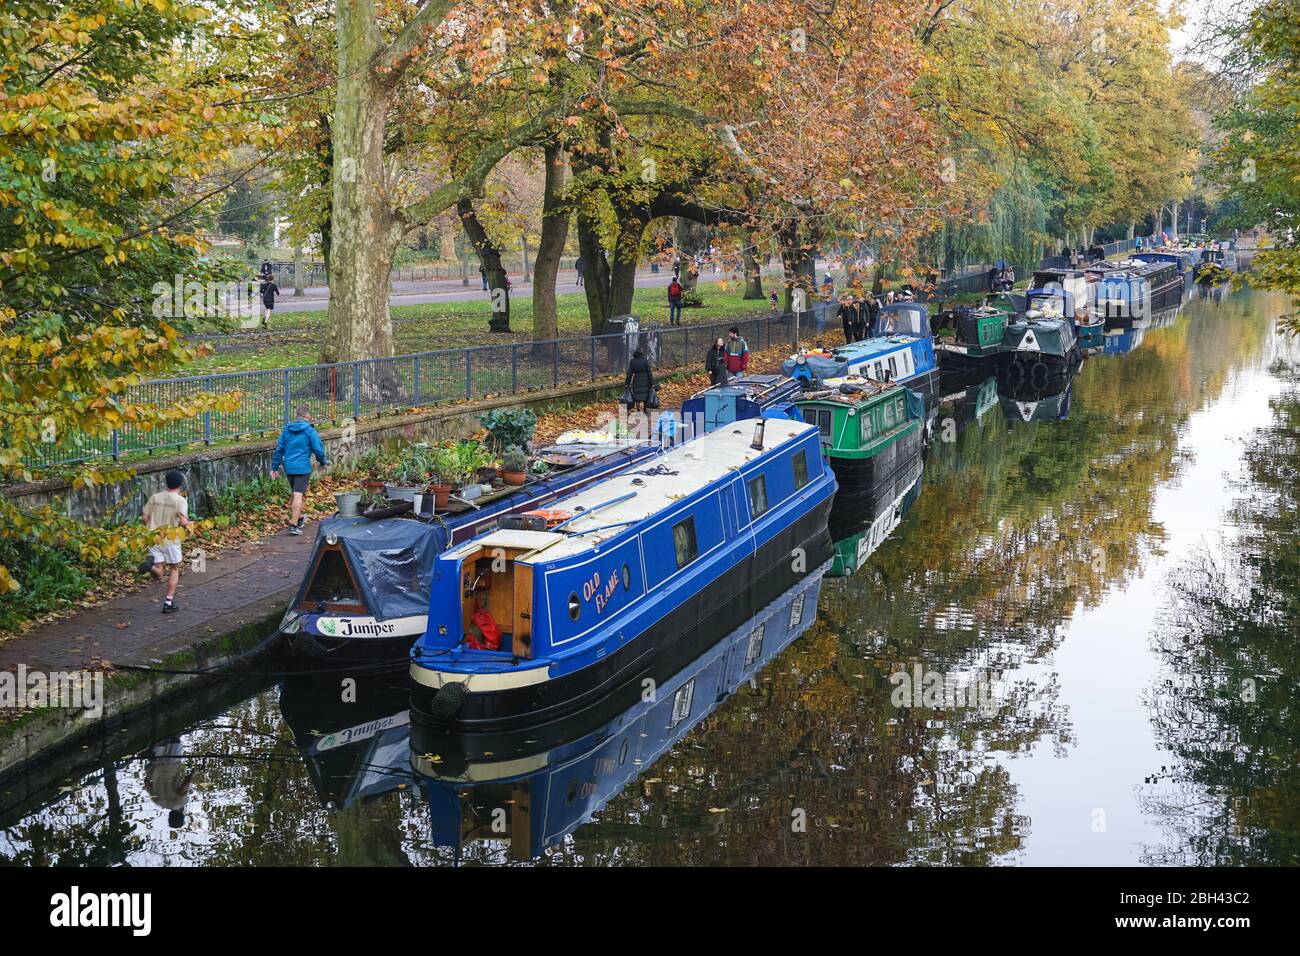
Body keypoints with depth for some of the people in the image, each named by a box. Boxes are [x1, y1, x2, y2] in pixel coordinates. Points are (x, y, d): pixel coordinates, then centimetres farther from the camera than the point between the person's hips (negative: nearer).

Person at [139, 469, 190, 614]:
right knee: (174, 569, 15)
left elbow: (145, 517, 5)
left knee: (158, 575, 6)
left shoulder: (155, 497, 5)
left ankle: (151, 564, -28)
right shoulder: (180, 500, -8)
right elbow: (183, 522, -18)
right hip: (171, 539, -3)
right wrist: (187, 523, 5)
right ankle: (169, 601, 11)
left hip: (155, 538, 3)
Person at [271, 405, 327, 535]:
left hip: (288, 467, 5)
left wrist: (275, 467, 15)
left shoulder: (287, 429, 7)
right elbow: (318, 448, -7)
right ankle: (293, 525, -13)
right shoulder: (309, 431, -8)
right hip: (302, 467, -5)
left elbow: (279, 449, 9)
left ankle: (299, 518, 36)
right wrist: (322, 462, 12)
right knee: (298, 495, -7)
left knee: (295, 494, 21)